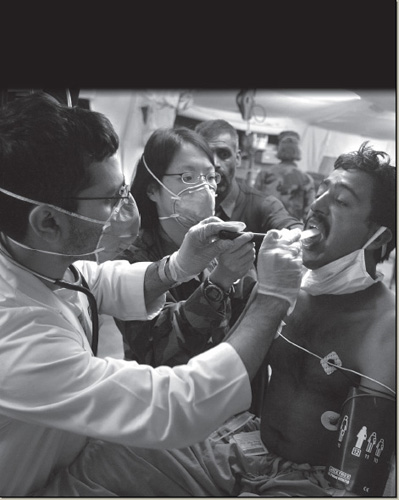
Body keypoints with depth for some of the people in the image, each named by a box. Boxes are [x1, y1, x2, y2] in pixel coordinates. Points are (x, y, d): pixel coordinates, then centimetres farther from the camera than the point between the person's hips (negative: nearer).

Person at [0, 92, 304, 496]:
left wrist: (177, 267, -17)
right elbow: (178, 409, -39)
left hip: (70, 446, 6)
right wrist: (273, 296, -30)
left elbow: (98, 283, 2)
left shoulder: (38, 256, -18)